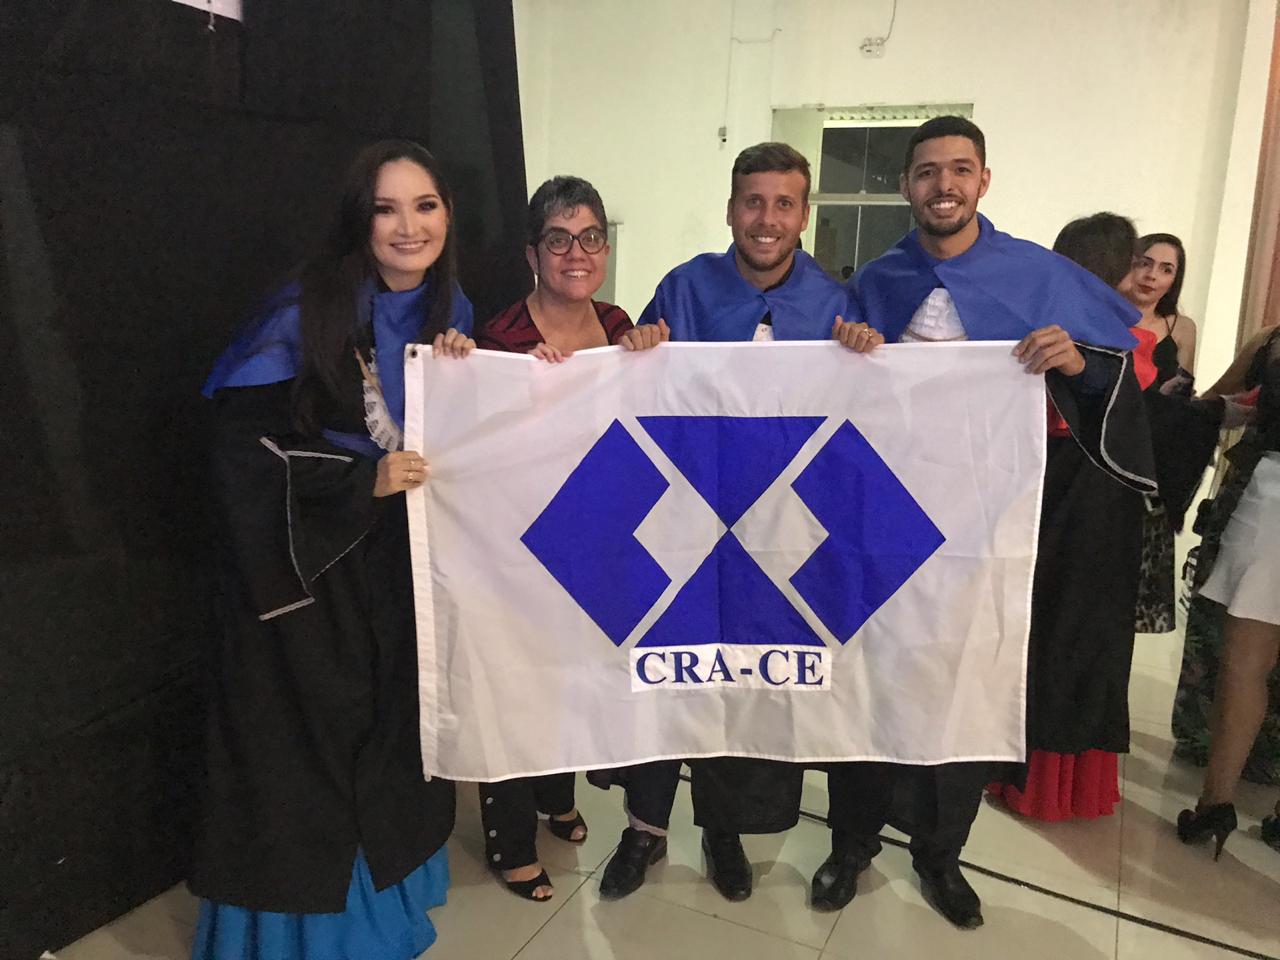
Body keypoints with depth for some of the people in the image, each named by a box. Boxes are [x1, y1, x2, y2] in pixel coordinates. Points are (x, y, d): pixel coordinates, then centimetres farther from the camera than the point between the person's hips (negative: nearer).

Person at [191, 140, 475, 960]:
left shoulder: (449, 309, 3)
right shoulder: (309, 310, -15)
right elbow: (248, 441, -15)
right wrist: (363, 481, -21)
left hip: (402, 556, 5)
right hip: (305, 560, -5)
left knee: (394, 726, 13)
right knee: (304, 743, 5)